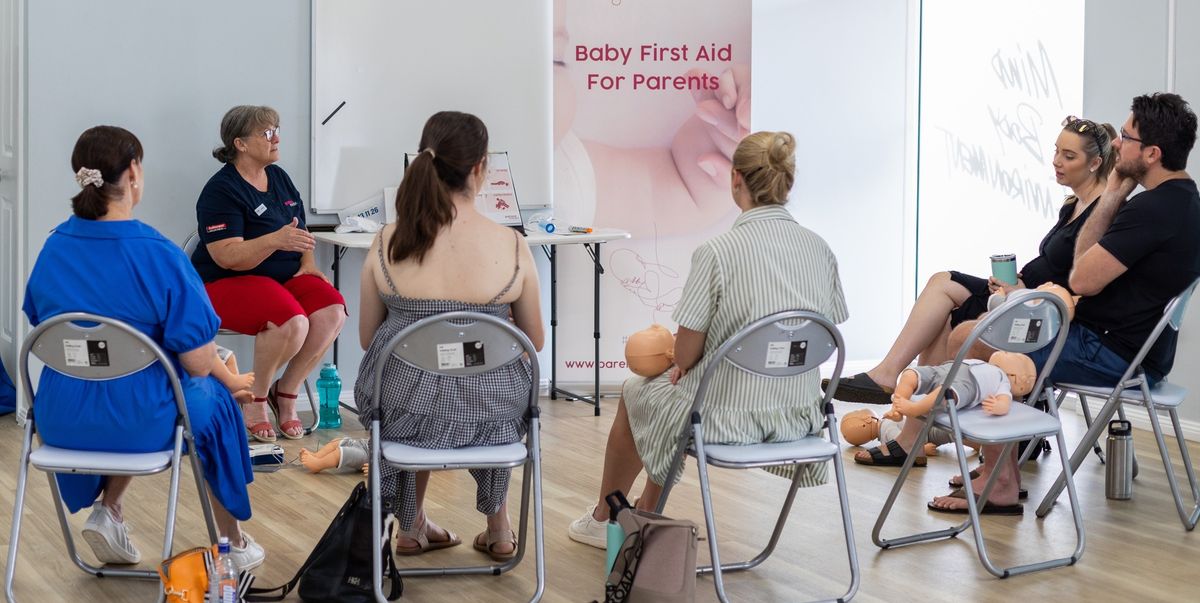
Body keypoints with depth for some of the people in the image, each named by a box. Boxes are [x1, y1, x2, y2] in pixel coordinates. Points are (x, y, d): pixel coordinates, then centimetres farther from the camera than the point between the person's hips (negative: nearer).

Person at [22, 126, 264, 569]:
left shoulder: (54, 246, -2)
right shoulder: (158, 255, -21)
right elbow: (199, 363, -20)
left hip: (60, 423, 5)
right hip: (139, 424, -5)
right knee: (214, 402, 28)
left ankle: (107, 509, 21)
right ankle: (233, 543, 40)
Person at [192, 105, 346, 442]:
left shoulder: (279, 178, 11)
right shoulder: (221, 191, -12)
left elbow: (300, 230, 22)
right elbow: (227, 256, -22)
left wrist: (307, 262, 1)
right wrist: (276, 241, -37)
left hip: (286, 276, 7)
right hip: (229, 284, -7)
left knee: (332, 310, -23)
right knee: (290, 322, -35)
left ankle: (286, 393, -5)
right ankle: (255, 398, -8)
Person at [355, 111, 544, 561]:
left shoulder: (386, 243, -10)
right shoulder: (512, 246, -13)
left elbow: (367, 338, 4)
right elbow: (534, 342, 1)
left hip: (404, 411, 1)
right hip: (489, 415, -1)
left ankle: (411, 526, 48)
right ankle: (498, 527, 45)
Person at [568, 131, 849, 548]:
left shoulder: (718, 252, -21)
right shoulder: (819, 248, -3)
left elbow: (688, 350, -14)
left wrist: (681, 367, 8)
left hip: (729, 415, -6)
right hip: (799, 414, 6)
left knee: (635, 394, 27)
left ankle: (602, 520, 47)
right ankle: (645, 514, 47)